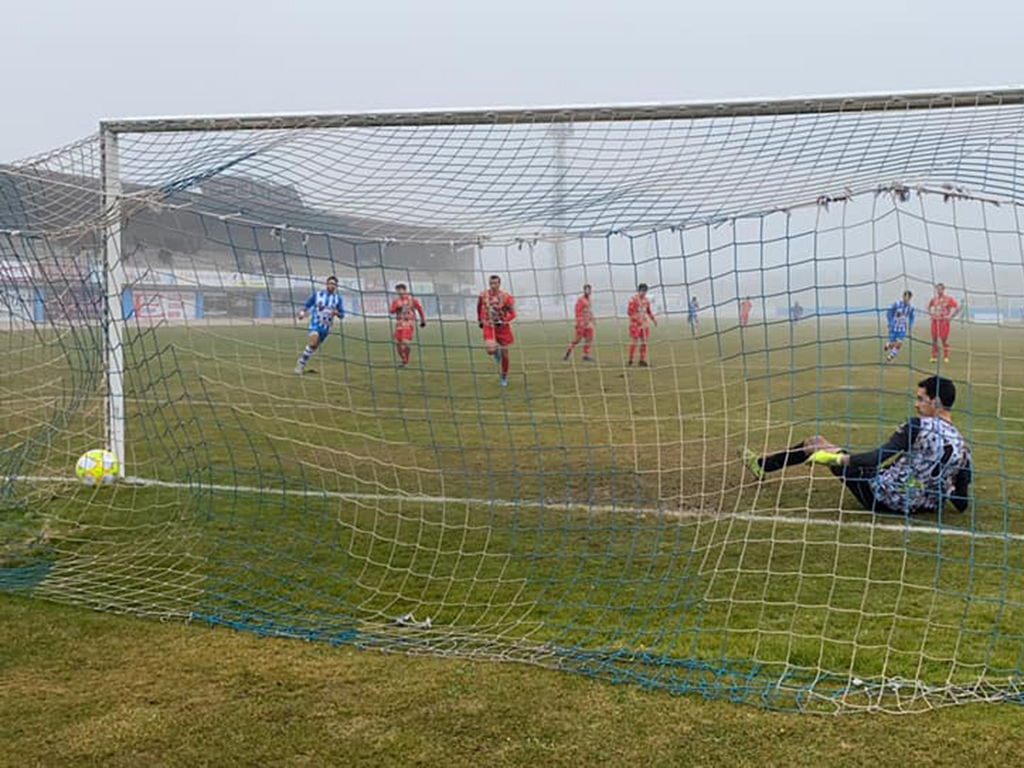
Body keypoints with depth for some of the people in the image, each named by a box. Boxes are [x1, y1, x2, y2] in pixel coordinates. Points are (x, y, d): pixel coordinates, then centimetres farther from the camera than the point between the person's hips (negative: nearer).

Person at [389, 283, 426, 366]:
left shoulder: (412, 300, 0)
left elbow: (420, 309, 10)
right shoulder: (396, 301, 9)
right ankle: (403, 359, 20)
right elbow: (391, 311, -1)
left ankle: (405, 362, -7)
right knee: (398, 343, 1)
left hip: (409, 324, -5)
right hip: (399, 324, 5)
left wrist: (423, 320, 15)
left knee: (405, 342, -17)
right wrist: (396, 308, -22)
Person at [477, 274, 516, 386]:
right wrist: (480, 320, 17)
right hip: (488, 326, 0)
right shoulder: (483, 296, -5)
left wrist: (502, 321, -25)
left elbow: (512, 314, -11)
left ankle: (504, 377, 27)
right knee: (491, 350, -23)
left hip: (502, 327, 0)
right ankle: (496, 352, 17)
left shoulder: (505, 297, -13)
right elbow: (479, 308, 16)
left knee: (504, 353, 7)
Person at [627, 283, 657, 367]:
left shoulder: (646, 300, 9)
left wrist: (653, 319, 7)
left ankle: (642, 360, 9)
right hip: (635, 324, -6)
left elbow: (649, 311, 20)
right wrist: (637, 319, -23)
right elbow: (629, 312, -15)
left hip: (644, 324, 6)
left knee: (644, 342, 5)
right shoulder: (633, 300, -12)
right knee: (634, 342, -6)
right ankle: (630, 360, 2)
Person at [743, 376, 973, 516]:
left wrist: (834, 458, -21)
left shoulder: (920, 426, -20)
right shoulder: (961, 445, -2)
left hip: (882, 498, -6)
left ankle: (761, 465, 30)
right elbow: (961, 505, 2)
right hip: (917, 505, 6)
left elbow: (877, 457, -27)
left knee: (817, 443, 8)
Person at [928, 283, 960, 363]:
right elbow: (929, 308, 31)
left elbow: (958, 308, -6)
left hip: (944, 321, -5)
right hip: (935, 322, 5)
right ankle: (934, 357, 7)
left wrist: (950, 316, -9)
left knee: (944, 339, -5)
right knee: (934, 339, 2)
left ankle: (946, 357, 1)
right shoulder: (934, 299, 12)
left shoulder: (949, 299, -5)